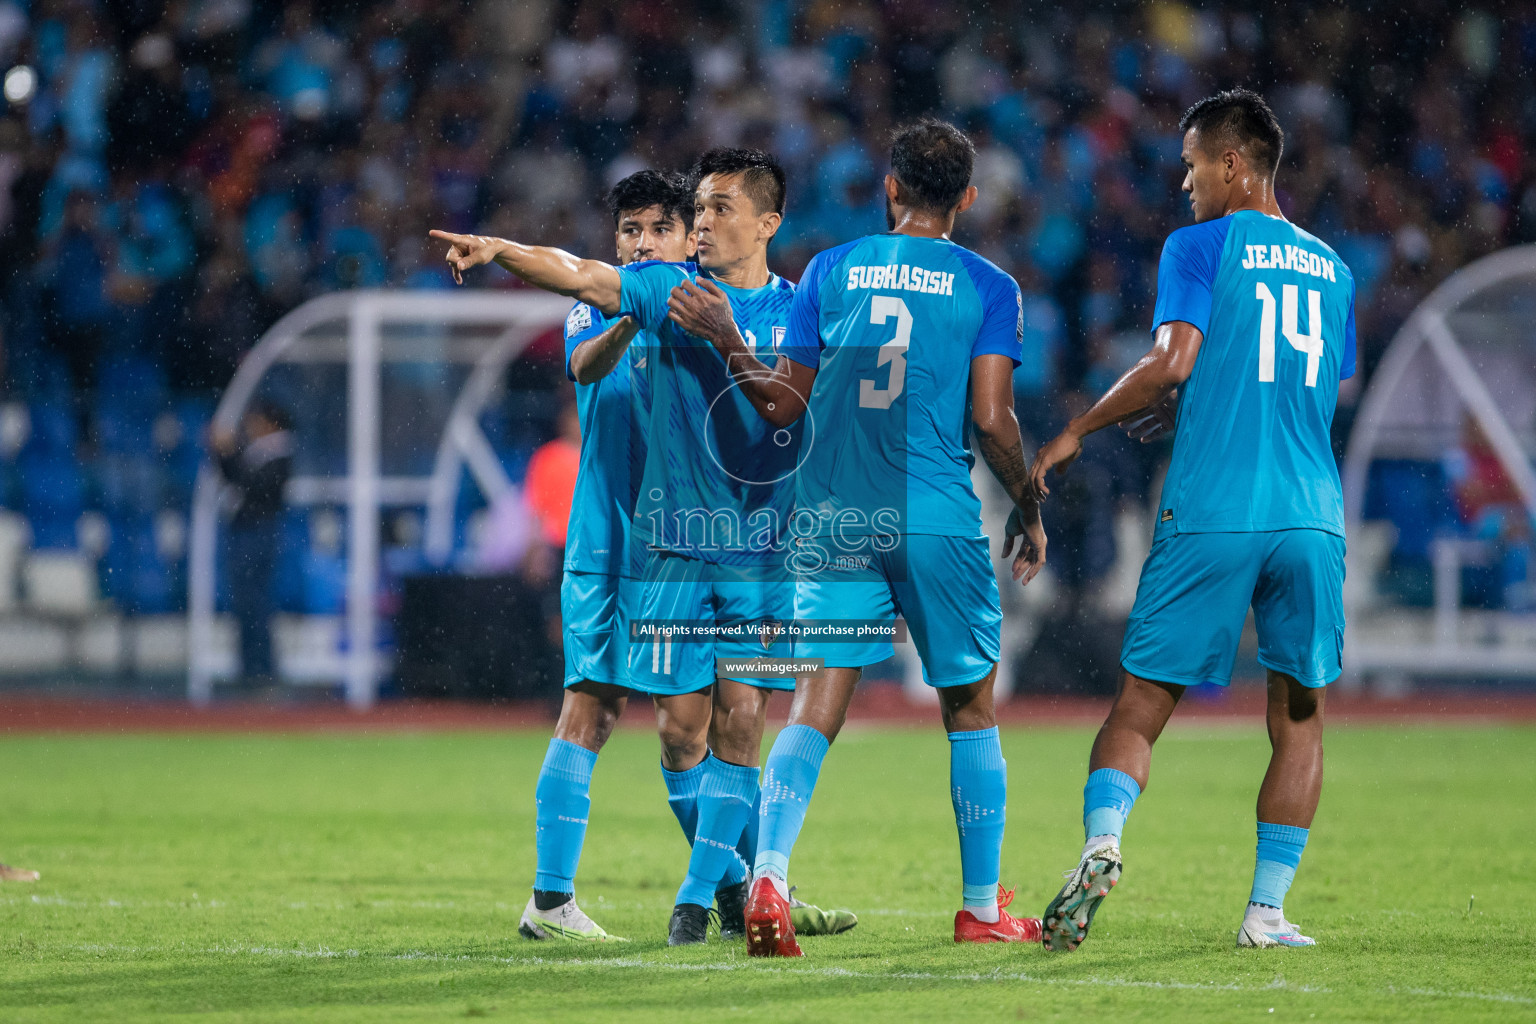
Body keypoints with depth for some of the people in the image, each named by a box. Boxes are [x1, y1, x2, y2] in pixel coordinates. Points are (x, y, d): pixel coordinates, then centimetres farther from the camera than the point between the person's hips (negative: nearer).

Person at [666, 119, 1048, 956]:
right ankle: (982, 908, 18)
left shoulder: (830, 271, 7)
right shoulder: (988, 287, 1)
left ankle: (768, 876, -23)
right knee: (970, 707, 12)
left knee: (816, 701, -3)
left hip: (835, 517, 2)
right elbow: (992, 418, -5)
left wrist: (725, 339, 15)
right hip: (938, 522, -2)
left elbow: (785, 407, 7)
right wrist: (1028, 510, 9)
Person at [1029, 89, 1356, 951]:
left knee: (1143, 702, 2)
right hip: (1311, 516, 4)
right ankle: (1268, 908, 4)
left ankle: (1103, 842, -21)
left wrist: (1078, 432, 0)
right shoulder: (1330, 267, 18)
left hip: (1212, 513, -3)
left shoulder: (1199, 247, 1)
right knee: (1300, 714, 9)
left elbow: (1175, 360, -11)